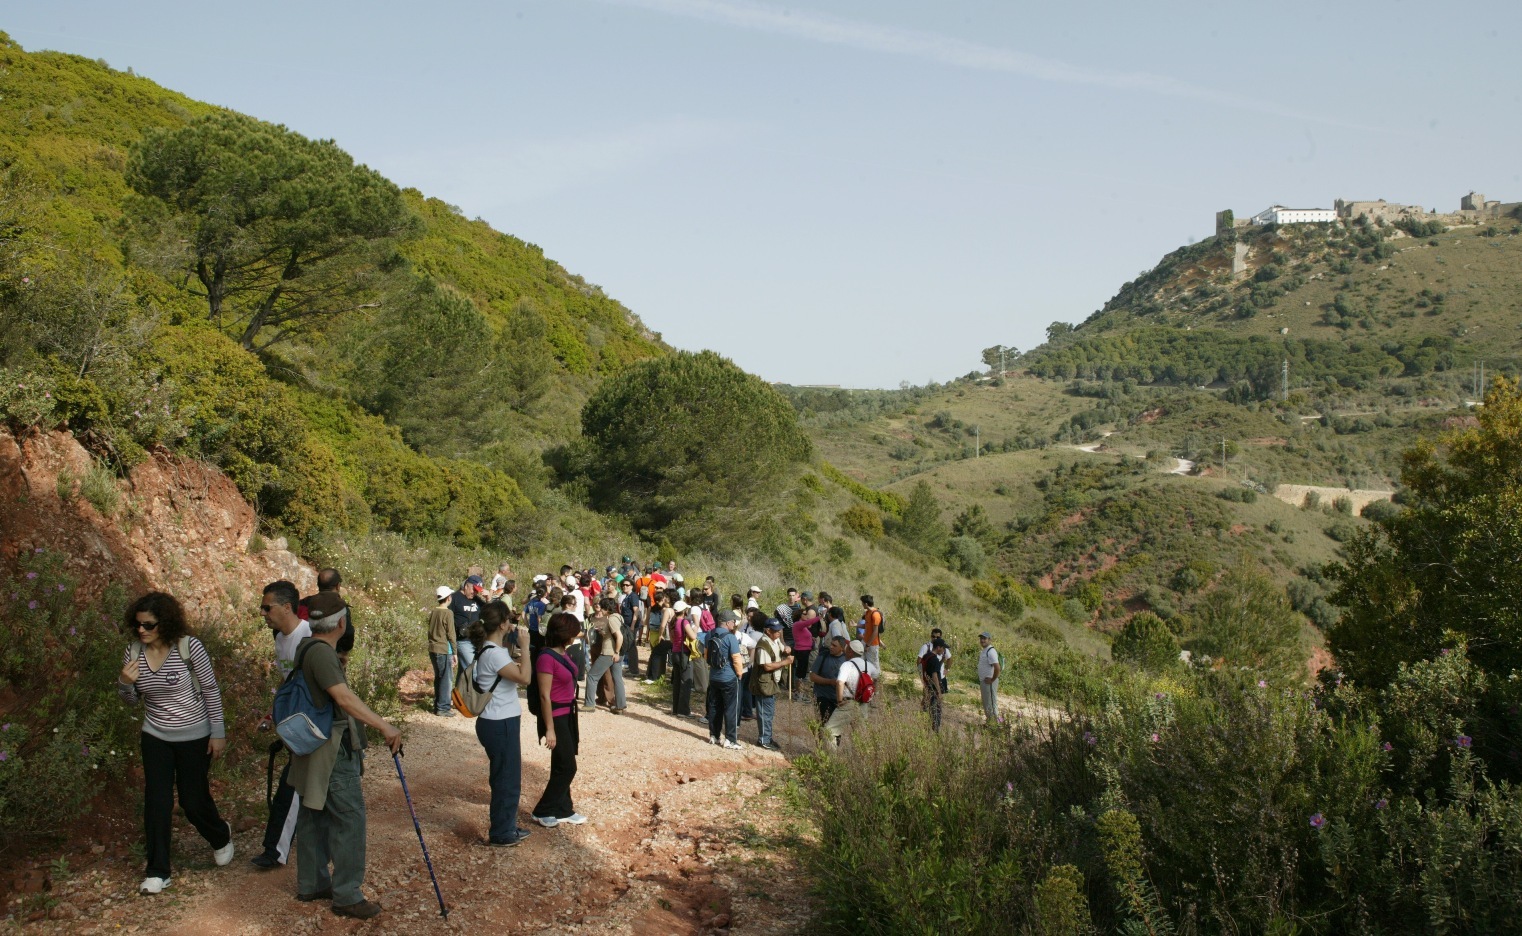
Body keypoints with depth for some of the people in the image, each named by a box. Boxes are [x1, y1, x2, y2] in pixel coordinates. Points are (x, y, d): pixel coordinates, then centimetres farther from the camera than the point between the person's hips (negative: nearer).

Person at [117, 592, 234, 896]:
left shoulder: (189, 647, -19)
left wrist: (218, 732, -8)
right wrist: (124, 682, -18)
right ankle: (157, 871, 9)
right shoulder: (134, 651, -6)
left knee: (193, 800, 6)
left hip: (194, 736, -3)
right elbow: (131, 700, 5)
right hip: (155, 737, 3)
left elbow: (211, 690, -10)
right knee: (156, 801, -1)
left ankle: (221, 836, 39)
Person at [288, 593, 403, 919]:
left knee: (315, 816, 17)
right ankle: (346, 895, -1)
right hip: (332, 750, -11)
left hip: (316, 749, 11)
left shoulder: (307, 648, 10)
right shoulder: (321, 653, -22)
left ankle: (311, 884, 28)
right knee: (349, 818, -6)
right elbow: (344, 697, -32)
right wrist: (384, 726, -35)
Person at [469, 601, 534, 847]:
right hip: (500, 725, -10)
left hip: (501, 722, 10)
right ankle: (501, 835, 13)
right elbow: (524, 677, -27)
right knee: (507, 779, 2)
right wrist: (524, 646, -20)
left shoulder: (495, 648, 9)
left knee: (507, 778, 20)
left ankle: (507, 828, 33)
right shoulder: (493, 653, -22)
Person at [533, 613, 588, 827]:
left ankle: (563, 810, 24)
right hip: (556, 717, -8)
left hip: (568, 715, 8)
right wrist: (549, 729, -20)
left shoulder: (562, 654, 7)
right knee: (566, 767, -2)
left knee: (563, 766, 15)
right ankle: (542, 812, 9)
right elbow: (545, 696, -21)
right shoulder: (547, 658, -21)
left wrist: (575, 721, 17)